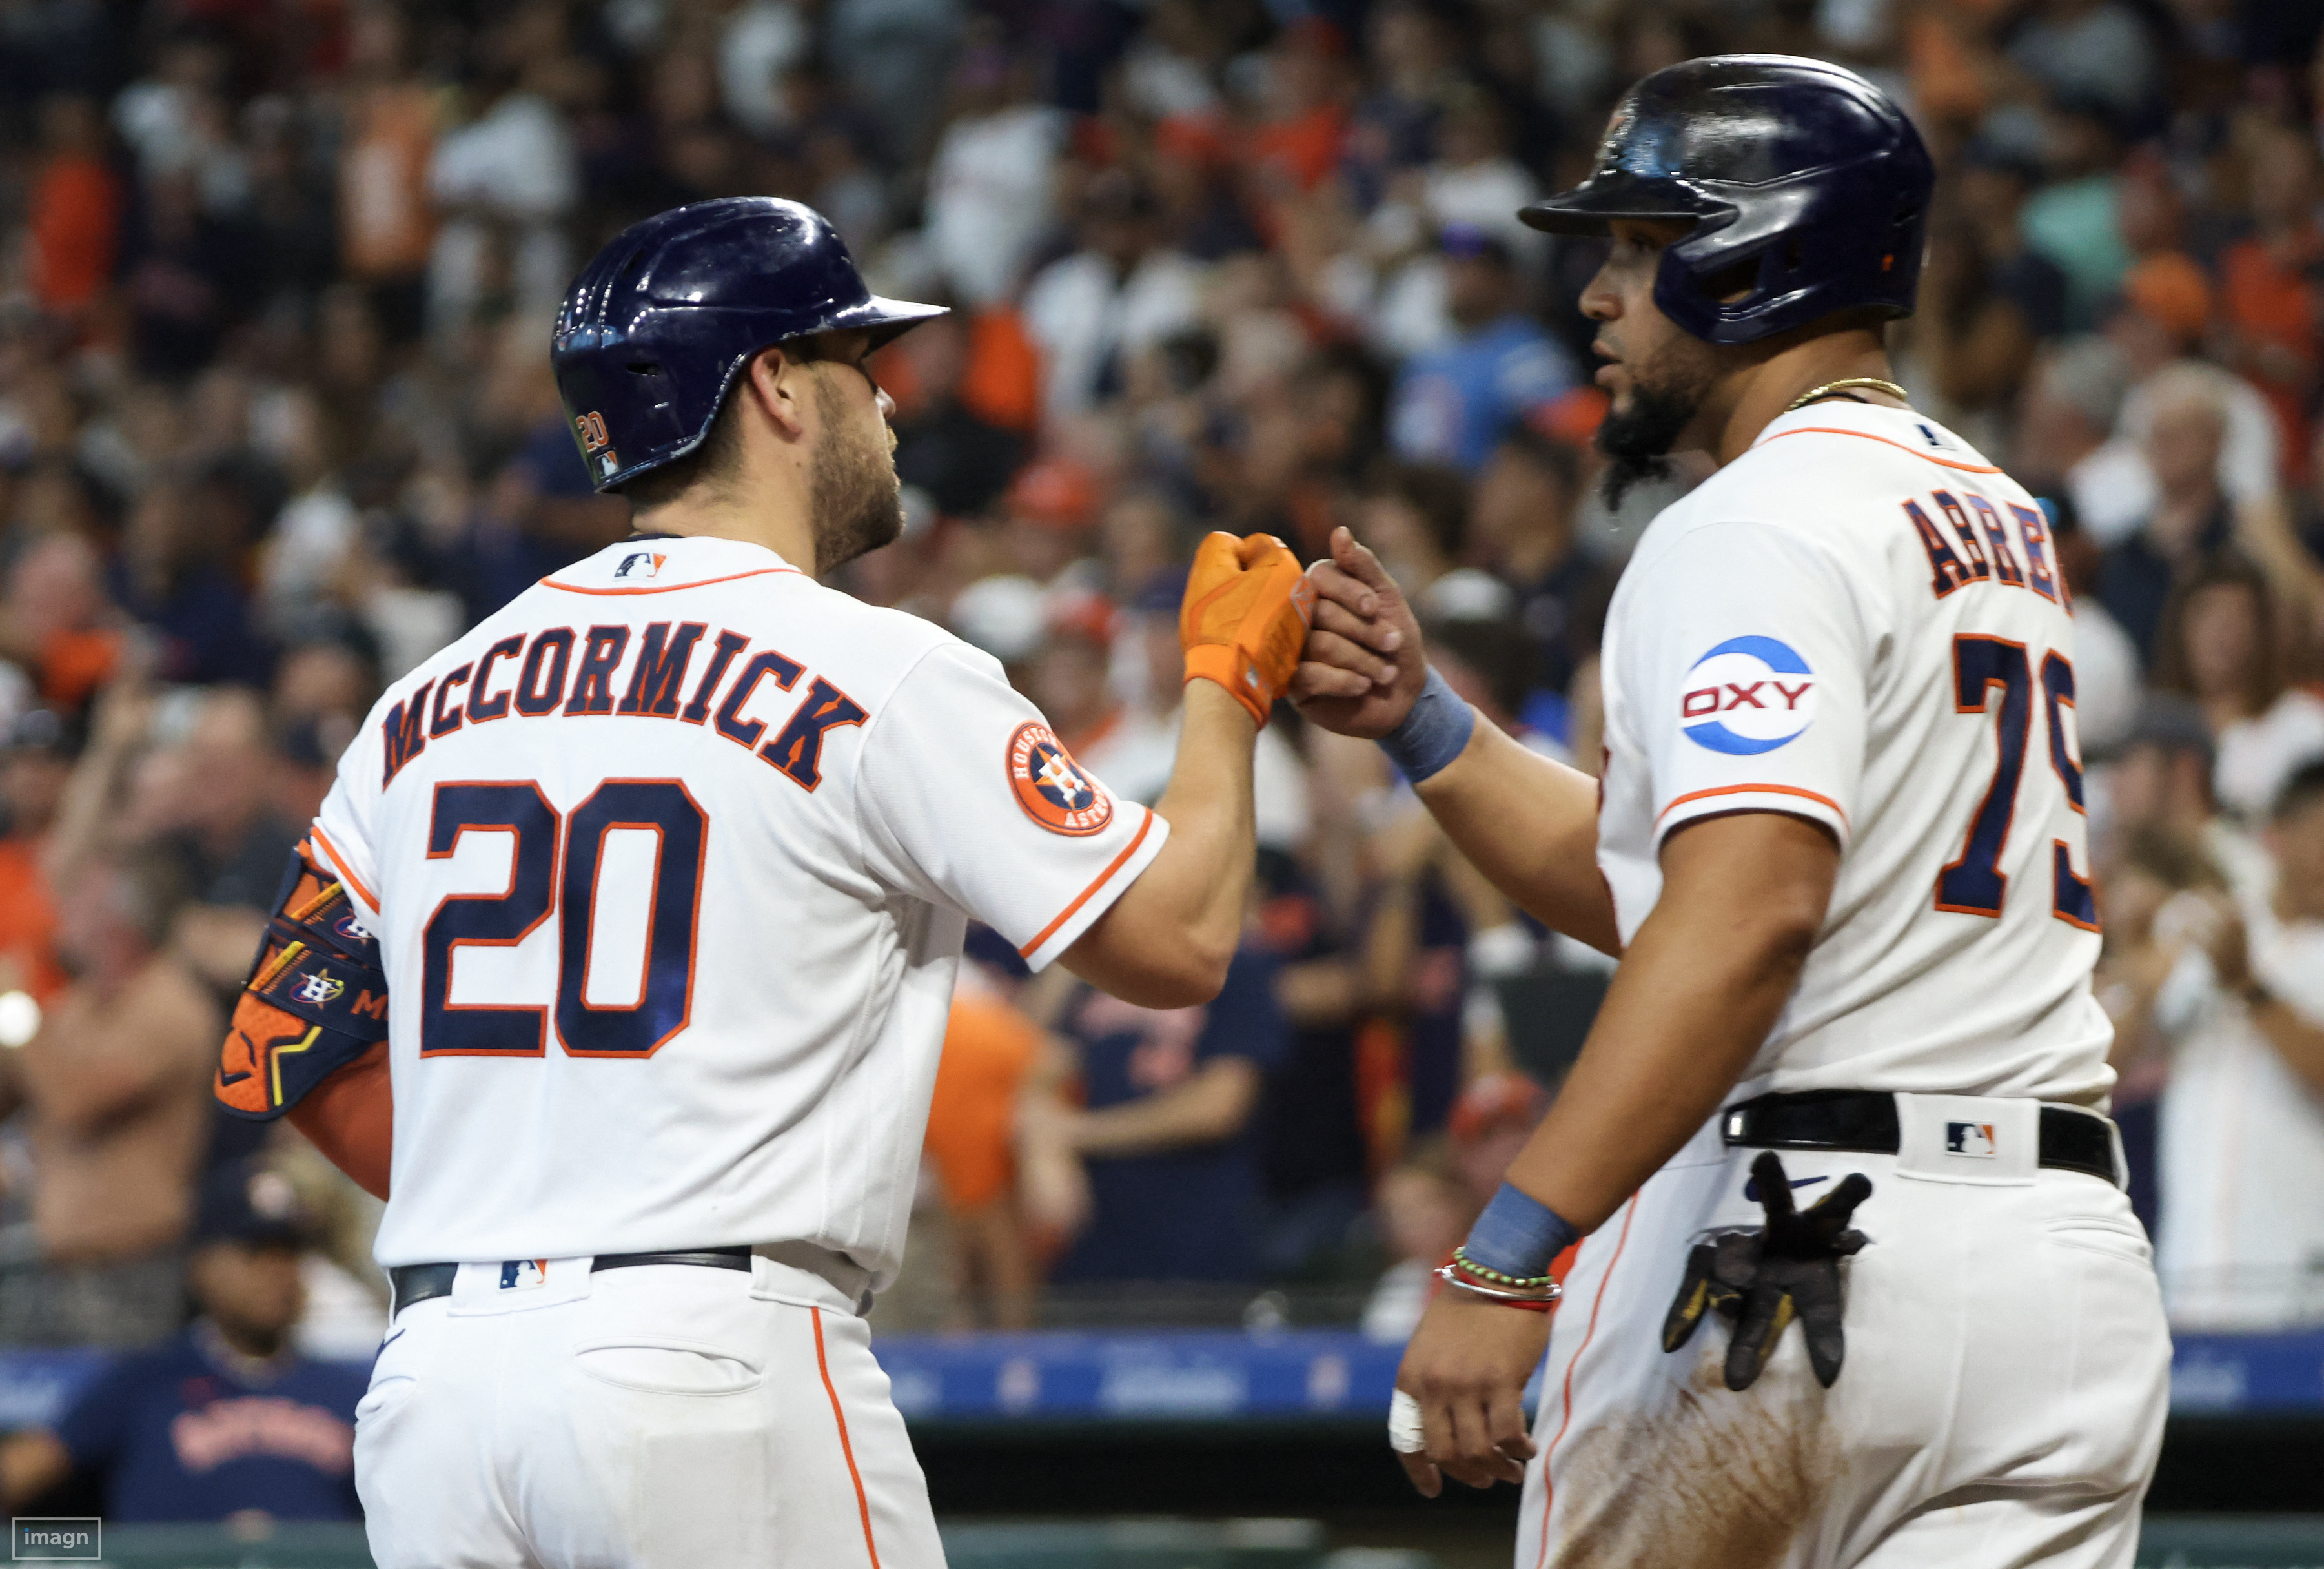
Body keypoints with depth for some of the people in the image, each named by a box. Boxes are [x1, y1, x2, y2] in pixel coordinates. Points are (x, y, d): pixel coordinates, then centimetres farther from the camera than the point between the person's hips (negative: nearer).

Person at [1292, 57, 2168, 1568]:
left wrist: (1507, 1261, -29)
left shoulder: (1760, 529, -9)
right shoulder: (2002, 522, 20)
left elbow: (1747, 909, -25)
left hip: (1793, 1239, -8)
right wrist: (1418, 721, 14)